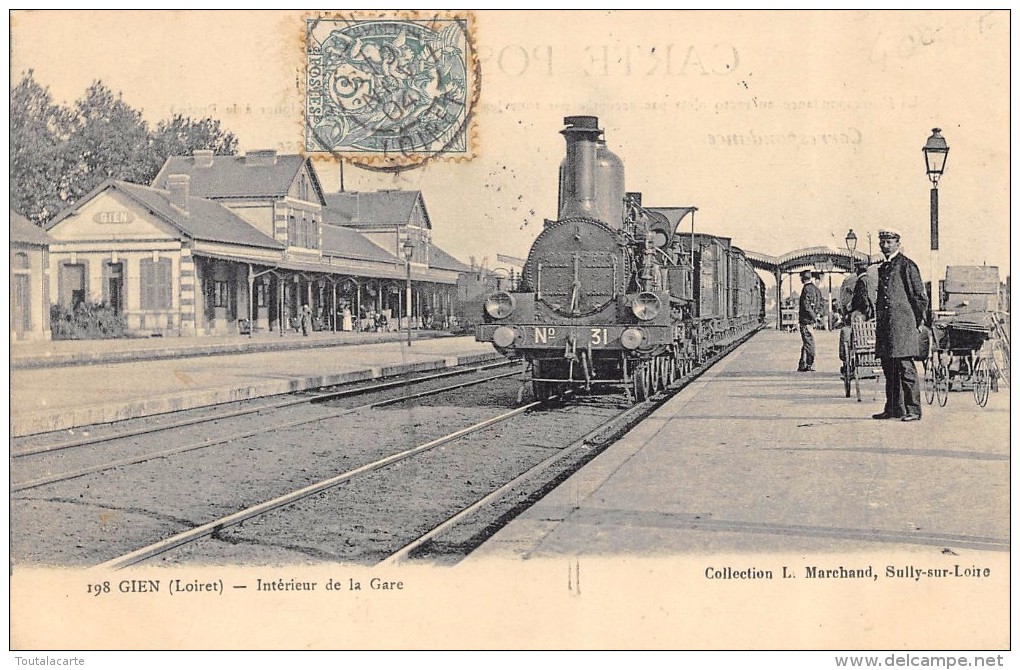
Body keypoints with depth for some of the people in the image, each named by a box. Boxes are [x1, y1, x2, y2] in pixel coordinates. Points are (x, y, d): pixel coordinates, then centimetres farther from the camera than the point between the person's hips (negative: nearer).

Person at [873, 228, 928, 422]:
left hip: (902, 324, -8)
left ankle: (913, 411, -7)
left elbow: (920, 297, -5)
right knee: (889, 369, 10)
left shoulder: (907, 265, -5)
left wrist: (918, 322, -1)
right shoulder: (883, 268, 19)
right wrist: (879, 322, 17)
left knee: (906, 369, -9)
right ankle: (893, 408, 16)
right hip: (885, 326, 8)